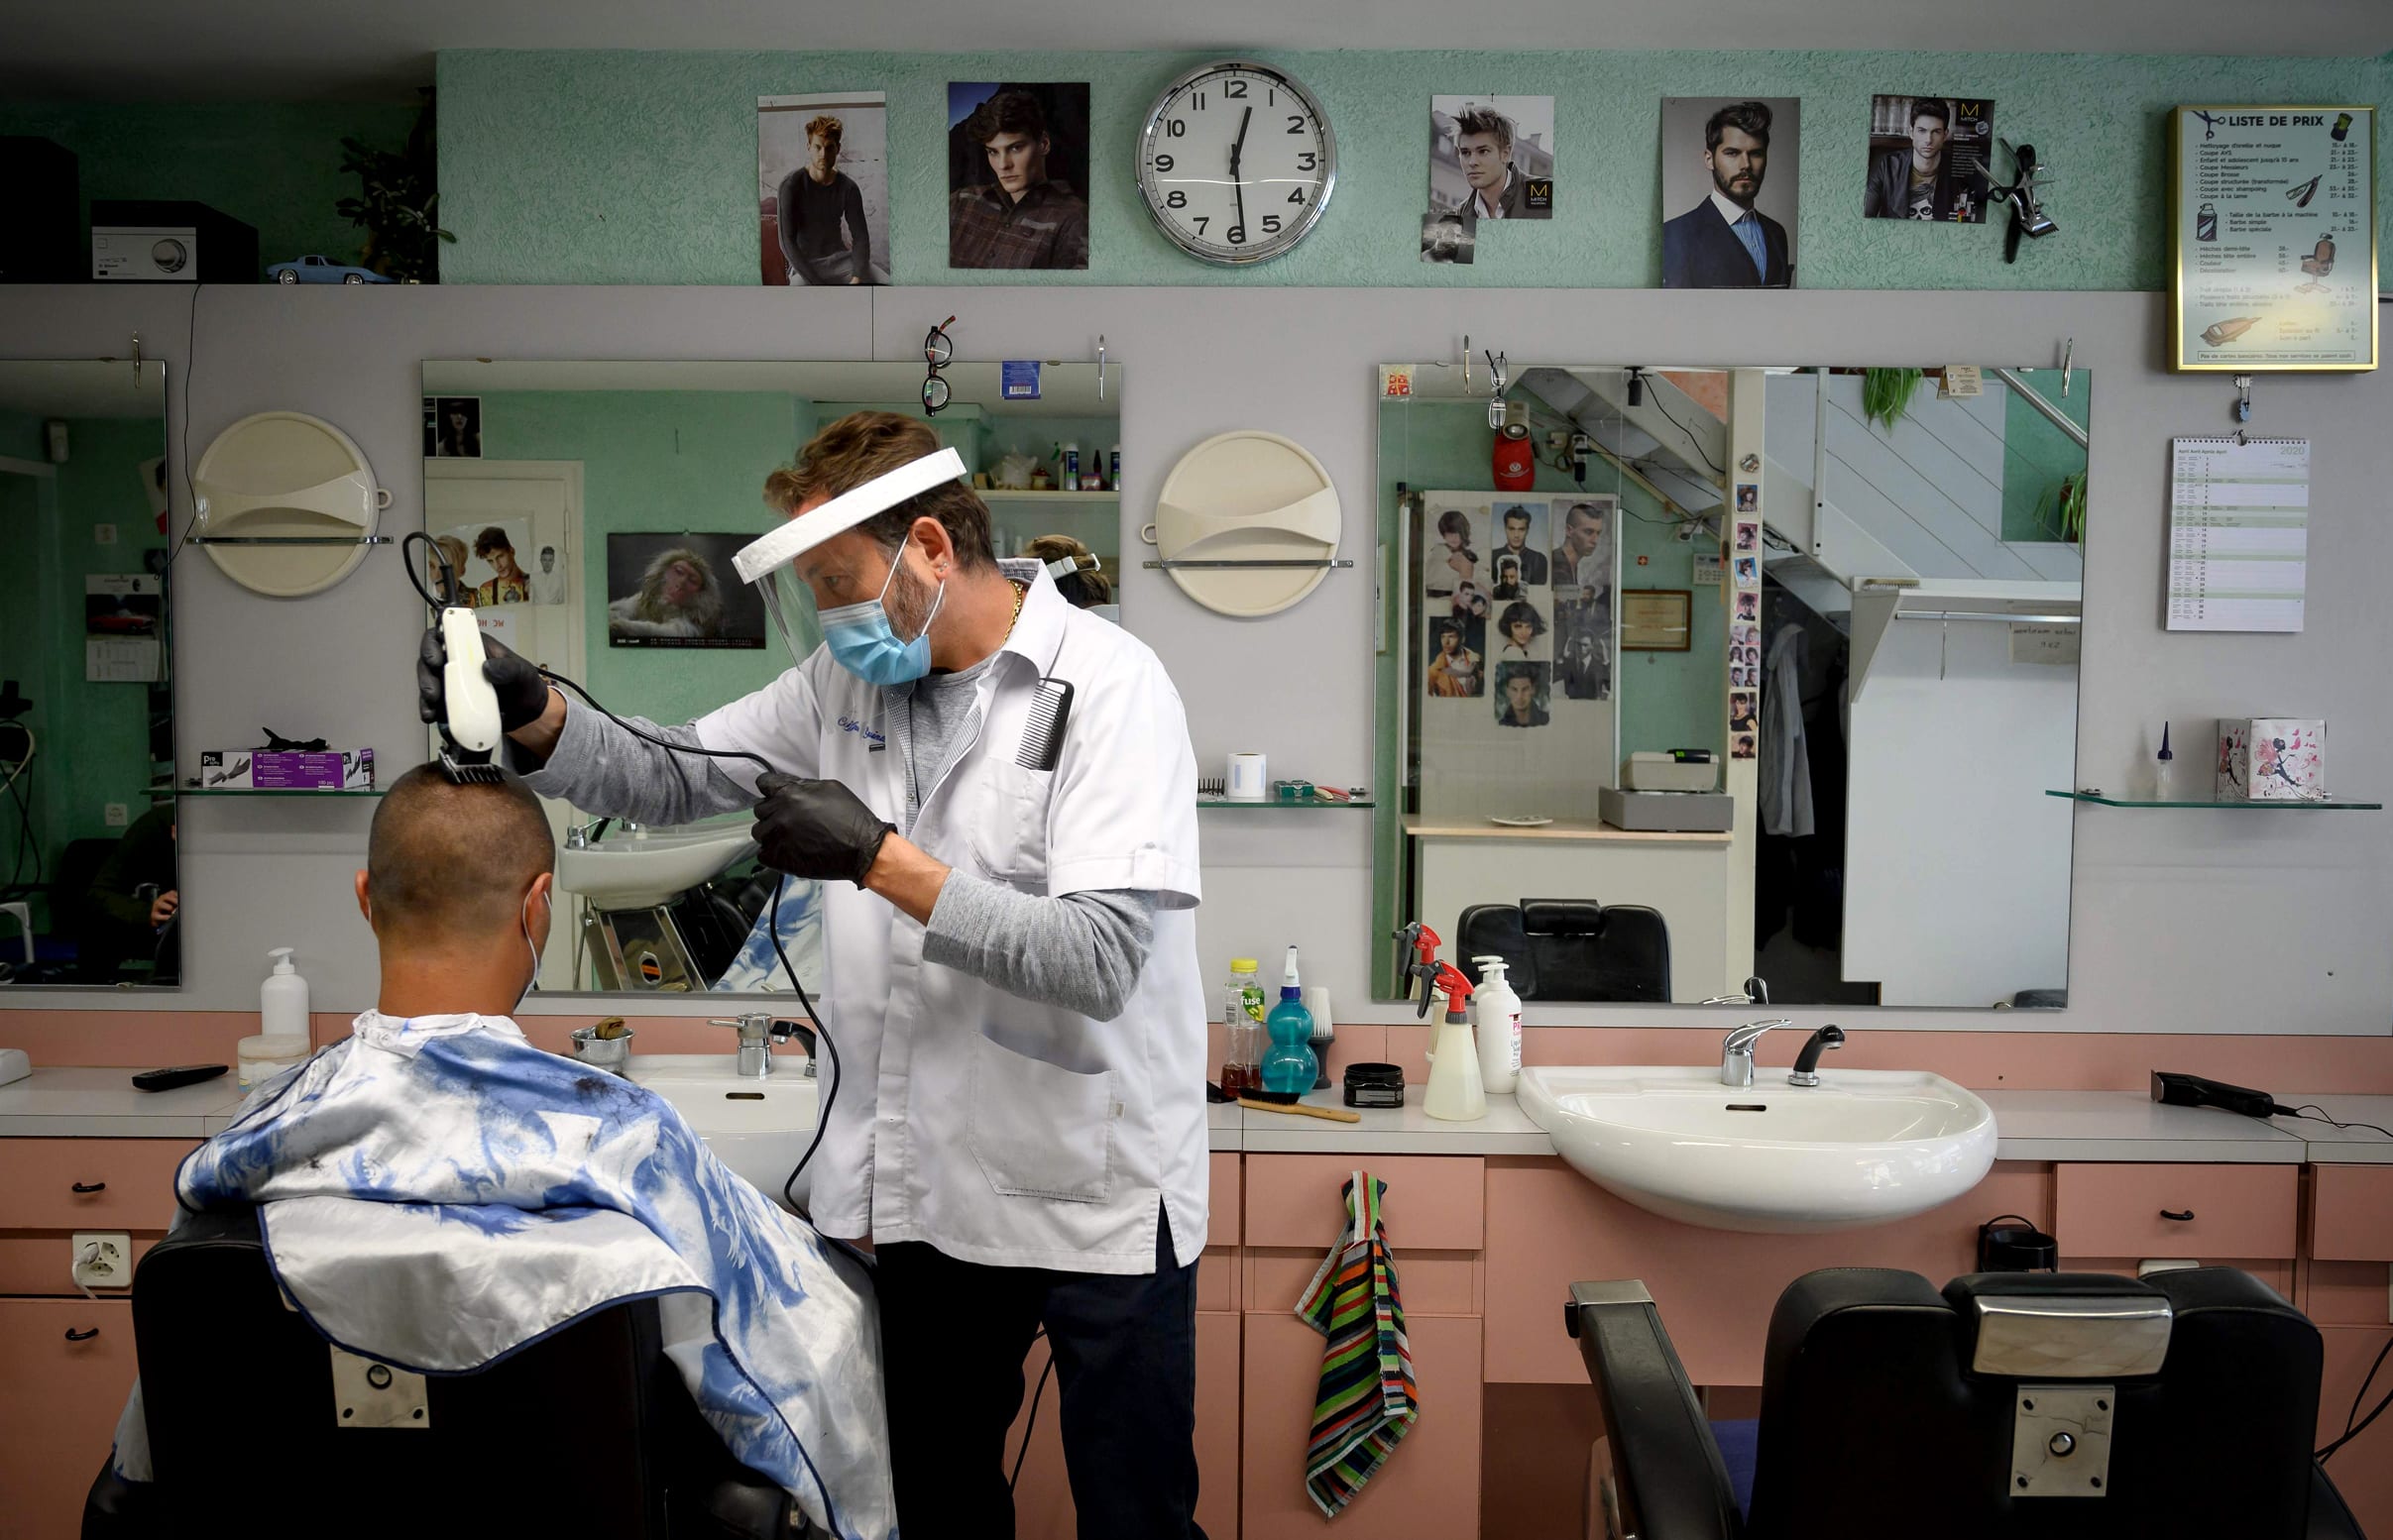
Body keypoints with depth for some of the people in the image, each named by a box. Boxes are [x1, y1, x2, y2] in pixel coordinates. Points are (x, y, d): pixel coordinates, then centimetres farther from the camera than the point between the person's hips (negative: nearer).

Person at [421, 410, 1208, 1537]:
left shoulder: (1109, 683, -15)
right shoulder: (850, 680, 7)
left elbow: (1098, 959, -23)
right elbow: (666, 778, 11)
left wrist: (881, 860, -25)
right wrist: (530, 712, -7)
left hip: (1096, 1192, -6)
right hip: (925, 1190, 6)